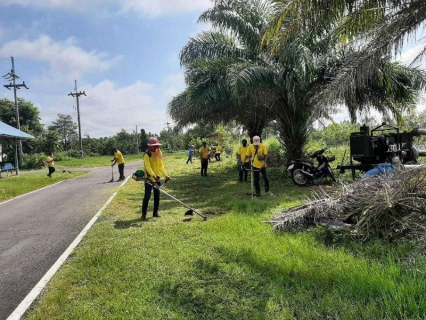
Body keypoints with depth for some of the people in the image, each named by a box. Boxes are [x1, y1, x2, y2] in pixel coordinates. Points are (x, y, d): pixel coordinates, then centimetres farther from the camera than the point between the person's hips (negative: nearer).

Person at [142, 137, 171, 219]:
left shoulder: (158, 154, 9)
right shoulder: (147, 155, -11)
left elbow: (161, 166, 11)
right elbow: (148, 167, -24)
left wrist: (166, 175, 0)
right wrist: (153, 175, -38)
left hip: (157, 178, 7)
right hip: (149, 178, -6)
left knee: (157, 196, 10)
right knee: (147, 196, -6)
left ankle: (155, 212, 20)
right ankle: (144, 213, 3)